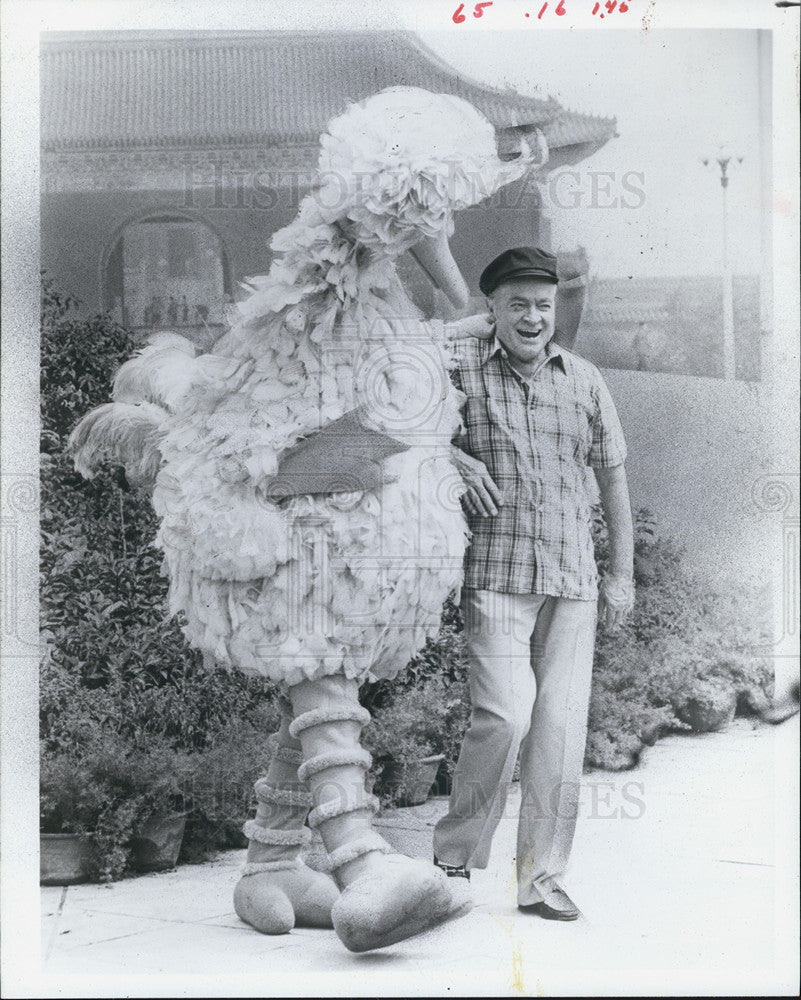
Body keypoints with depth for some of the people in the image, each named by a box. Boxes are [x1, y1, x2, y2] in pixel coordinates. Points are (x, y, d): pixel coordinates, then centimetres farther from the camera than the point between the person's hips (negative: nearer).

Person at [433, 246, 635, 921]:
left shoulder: (585, 379, 12)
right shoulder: (458, 365, 1)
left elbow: (613, 476, 17)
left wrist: (622, 574, 15)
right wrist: (450, 457, -9)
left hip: (574, 580, 4)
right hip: (494, 574, -3)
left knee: (562, 725, 1)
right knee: (505, 715, -14)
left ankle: (542, 877, 13)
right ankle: (454, 855, 9)